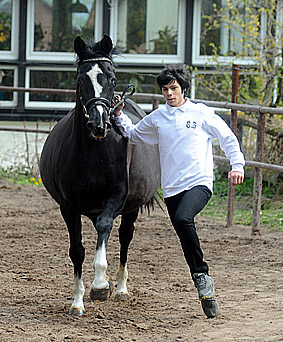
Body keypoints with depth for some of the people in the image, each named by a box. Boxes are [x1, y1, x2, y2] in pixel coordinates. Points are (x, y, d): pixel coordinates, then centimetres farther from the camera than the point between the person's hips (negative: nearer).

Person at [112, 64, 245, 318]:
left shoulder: (202, 113, 3)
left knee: (183, 219, -32)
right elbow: (133, 135, 27)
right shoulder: (157, 118, 12)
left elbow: (228, 139, 7)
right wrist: (119, 116, 13)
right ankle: (206, 291, 14)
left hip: (199, 183, -4)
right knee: (188, 242, 3)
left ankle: (202, 274, -18)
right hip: (172, 189, 4)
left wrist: (237, 165, -4)